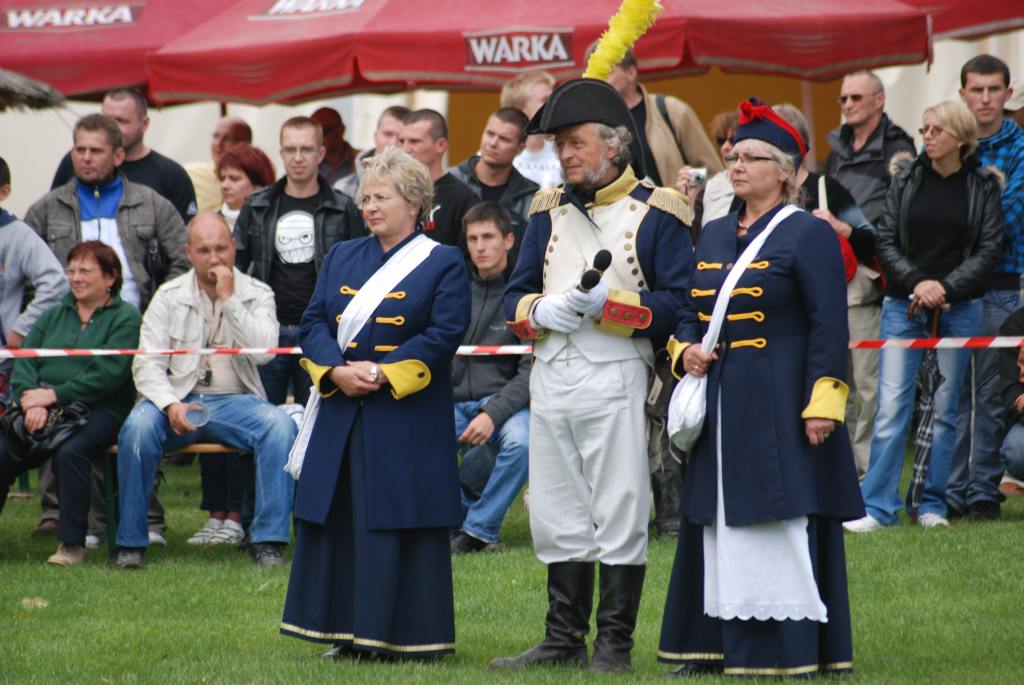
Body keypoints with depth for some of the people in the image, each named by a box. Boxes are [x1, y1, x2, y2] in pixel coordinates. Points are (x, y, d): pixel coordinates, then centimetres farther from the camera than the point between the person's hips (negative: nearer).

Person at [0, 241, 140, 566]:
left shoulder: (126, 317, 4)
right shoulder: (53, 315, 22)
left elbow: (108, 375, -9)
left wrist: (53, 395, -13)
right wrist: (32, 401, -10)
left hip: (99, 410, -4)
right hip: (43, 410, 4)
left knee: (70, 452, -35)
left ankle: (72, 543, -28)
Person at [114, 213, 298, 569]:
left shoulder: (257, 295, 7)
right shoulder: (169, 297, 7)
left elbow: (264, 351, -12)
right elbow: (146, 364, -2)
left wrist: (229, 300, -14)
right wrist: (170, 404, -20)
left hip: (235, 401, 0)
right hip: (179, 399, 0)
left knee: (281, 426, -31)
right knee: (139, 426, -32)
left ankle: (268, 540, -25)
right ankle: (130, 542, -21)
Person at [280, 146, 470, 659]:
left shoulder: (443, 264, -1)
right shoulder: (342, 259, 15)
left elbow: (444, 336, -10)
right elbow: (313, 323, 9)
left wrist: (382, 373, -17)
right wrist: (336, 370, -10)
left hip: (409, 418, -5)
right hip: (342, 415, 5)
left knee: (403, 520, -4)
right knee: (340, 521, 5)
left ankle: (409, 635, 2)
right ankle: (348, 631, 12)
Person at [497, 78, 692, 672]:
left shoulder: (656, 213, -1)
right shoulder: (549, 211, 14)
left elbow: (679, 304, -6)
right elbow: (516, 294, 16)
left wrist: (611, 304, -17)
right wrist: (540, 311, -6)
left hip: (616, 377, -5)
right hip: (551, 375, 5)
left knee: (620, 512, -2)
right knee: (557, 515, 9)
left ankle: (615, 642, 4)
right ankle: (565, 639, 16)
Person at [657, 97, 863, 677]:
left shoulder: (808, 235, -6)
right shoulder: (714, 236, 15)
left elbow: (829, 327, -11)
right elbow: (691, 312, 23)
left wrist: (822, 403, -17)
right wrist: (686, 349, 1)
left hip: (778, 405, -7)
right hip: (720, 404, 7)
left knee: (781, 522, -7)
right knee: (719, 523, 9)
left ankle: (790, 650, -3)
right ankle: (716, 644, 15)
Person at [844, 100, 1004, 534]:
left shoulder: (982, 186, 2)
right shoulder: (906, 178, 4)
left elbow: (990, 248, -1)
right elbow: (886, 240, 2)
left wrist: (946, 287, -12)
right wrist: (916, 283, -12)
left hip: (959, 308, 0)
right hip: (904, 304, 0)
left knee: (945, 408, 4)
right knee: (891, 406, -7)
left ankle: (933, 503, 12)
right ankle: (878, 506, -6)